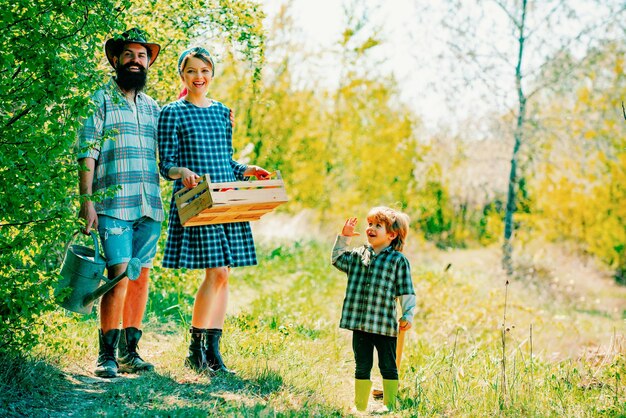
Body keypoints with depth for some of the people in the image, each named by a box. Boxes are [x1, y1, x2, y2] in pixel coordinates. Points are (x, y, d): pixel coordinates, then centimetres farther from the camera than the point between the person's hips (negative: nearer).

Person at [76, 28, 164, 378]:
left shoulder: (153, 107, 19)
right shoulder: (100, 101, 3)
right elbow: (87, 154, -3)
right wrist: (86, 199, -10)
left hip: (150, 205, 5)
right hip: (114, 204, -5)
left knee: (141, 275, 5)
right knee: (119, 275, -12)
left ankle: (130, 352, 12)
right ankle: (107, 356, -7)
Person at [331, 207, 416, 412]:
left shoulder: (398, 260, -3)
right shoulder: (358, 255, 10)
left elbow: (407, 292, -3)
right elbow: (337, 259, 25)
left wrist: (408, 315, -12)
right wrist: (344, 237, 14)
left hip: (385, 324, -4)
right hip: (360, 324, 4)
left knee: (388, 368, 6)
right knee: (362, 368, 12)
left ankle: (390, 406, 17)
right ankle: (360, 407, 20)